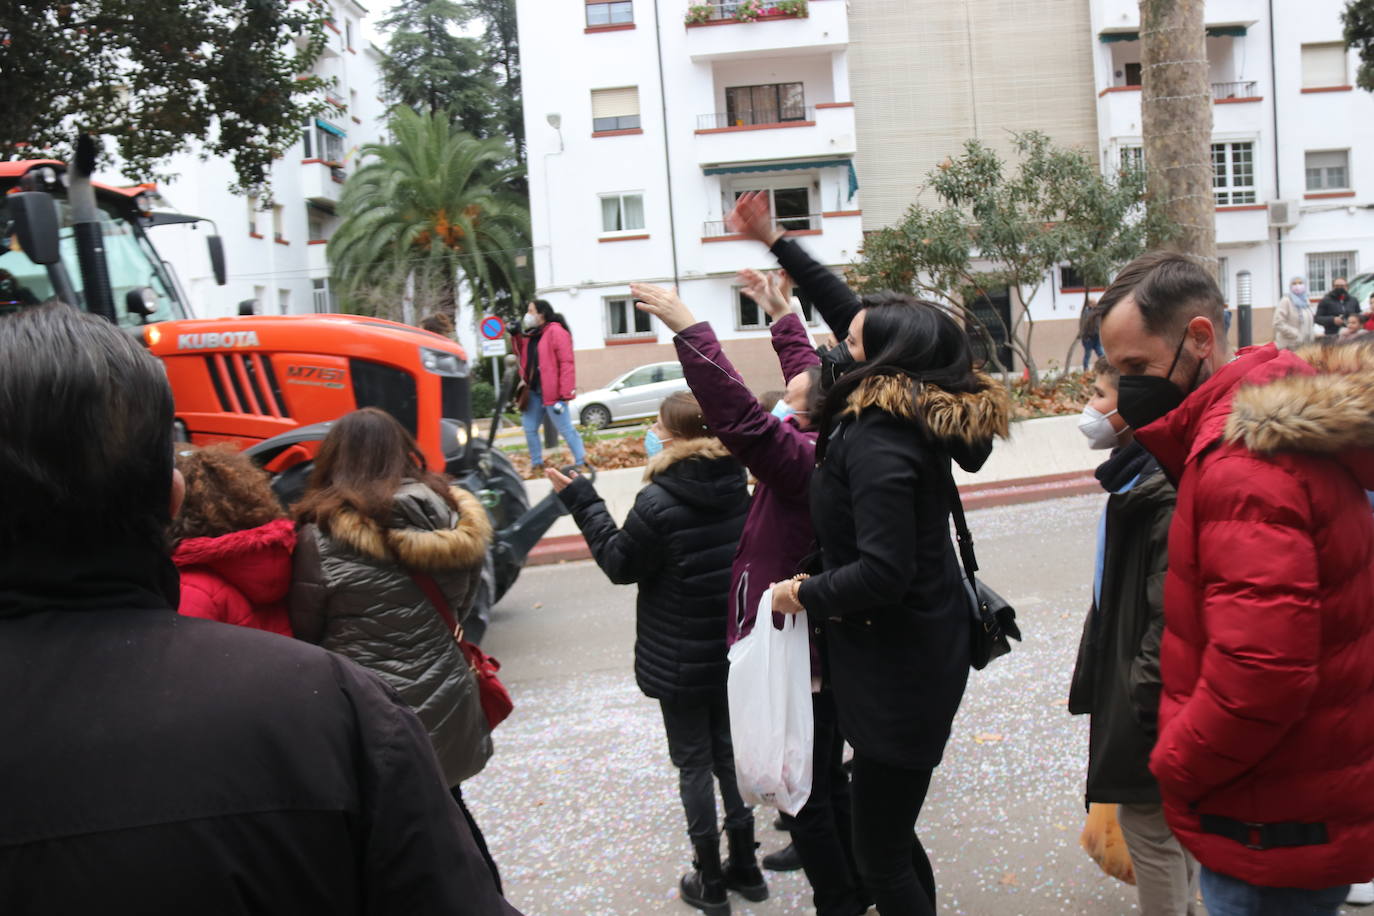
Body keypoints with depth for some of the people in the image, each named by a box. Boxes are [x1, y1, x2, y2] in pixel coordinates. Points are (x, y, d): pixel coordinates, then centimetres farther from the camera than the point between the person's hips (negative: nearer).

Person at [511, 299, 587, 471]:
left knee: (566, 429, -6)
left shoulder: (556, 332, -12)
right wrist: (516, 337, 12)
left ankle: (581, 463, 1)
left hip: (552, 392, -9)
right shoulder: (531, 334, 14)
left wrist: (566, 393, -23)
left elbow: (567, 363, -18)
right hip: (533, 392, 9)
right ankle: (536, 463, 27)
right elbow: (524, 358, 27)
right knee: (529, 429, 13)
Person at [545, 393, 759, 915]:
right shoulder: (735, 486, -2)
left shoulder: (658, 503, -22)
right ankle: (744, 867, 31)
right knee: (729, 751, 20)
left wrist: (582, 502, -4)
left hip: (680, 660, -6)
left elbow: (620, 564, -10)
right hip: (734, 649, 6)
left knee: (694, 762, 8)